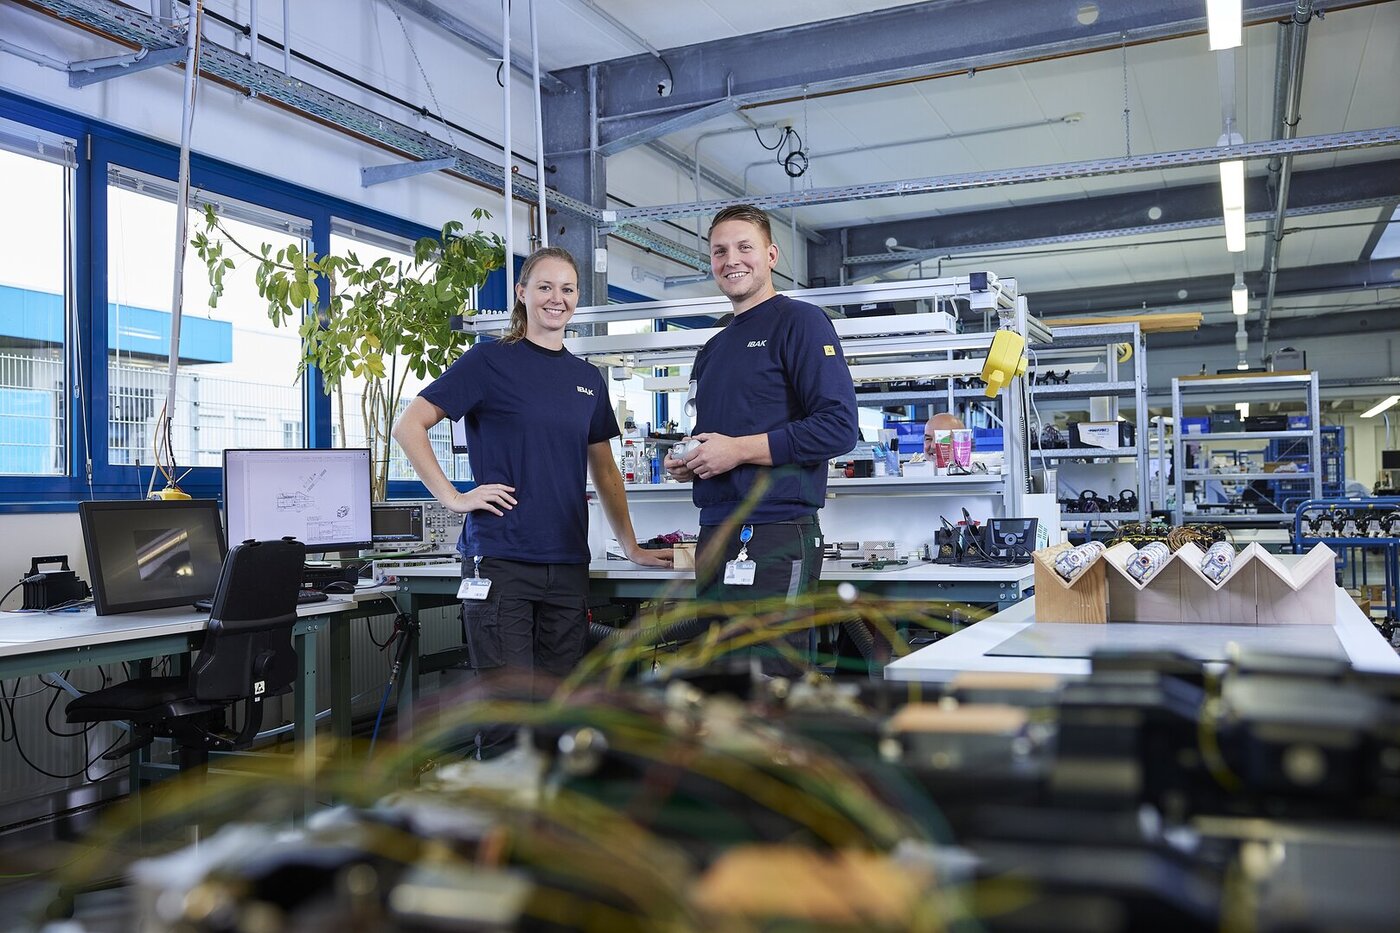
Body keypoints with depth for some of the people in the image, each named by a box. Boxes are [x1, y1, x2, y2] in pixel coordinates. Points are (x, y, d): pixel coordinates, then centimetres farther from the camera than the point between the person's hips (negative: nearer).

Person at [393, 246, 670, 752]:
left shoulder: (587, 378, 15)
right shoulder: (491, 360, -1)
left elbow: (605, 471, 22)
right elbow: (409, 425, -5)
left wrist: (631, 547, 18)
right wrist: (454, 497, -11)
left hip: (568, 563, 5)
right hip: (500, 558, -5)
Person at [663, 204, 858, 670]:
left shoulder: (799, 321, -4)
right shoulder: (714, 347, 22)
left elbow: (839, 427, -16)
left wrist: (740, 449, -16)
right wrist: (689, 463, 7)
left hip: (774, 538, -9)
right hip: (716, 536, 9)